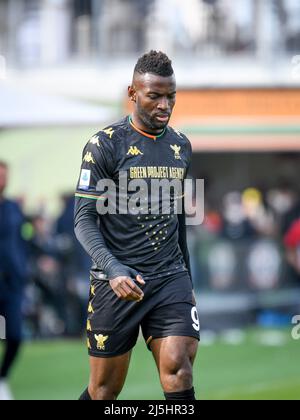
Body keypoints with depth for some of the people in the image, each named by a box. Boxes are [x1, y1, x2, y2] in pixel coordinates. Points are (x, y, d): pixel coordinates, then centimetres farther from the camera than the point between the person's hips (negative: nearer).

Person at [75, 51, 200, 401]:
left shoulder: (181, 147, 12)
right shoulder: (105, 145, -5)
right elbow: (84, 221, -9)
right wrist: (113, 270, -24)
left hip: (171, 279, 4)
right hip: (118, 283, -4)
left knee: (178, 367, -16)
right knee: (105, 389, 3)